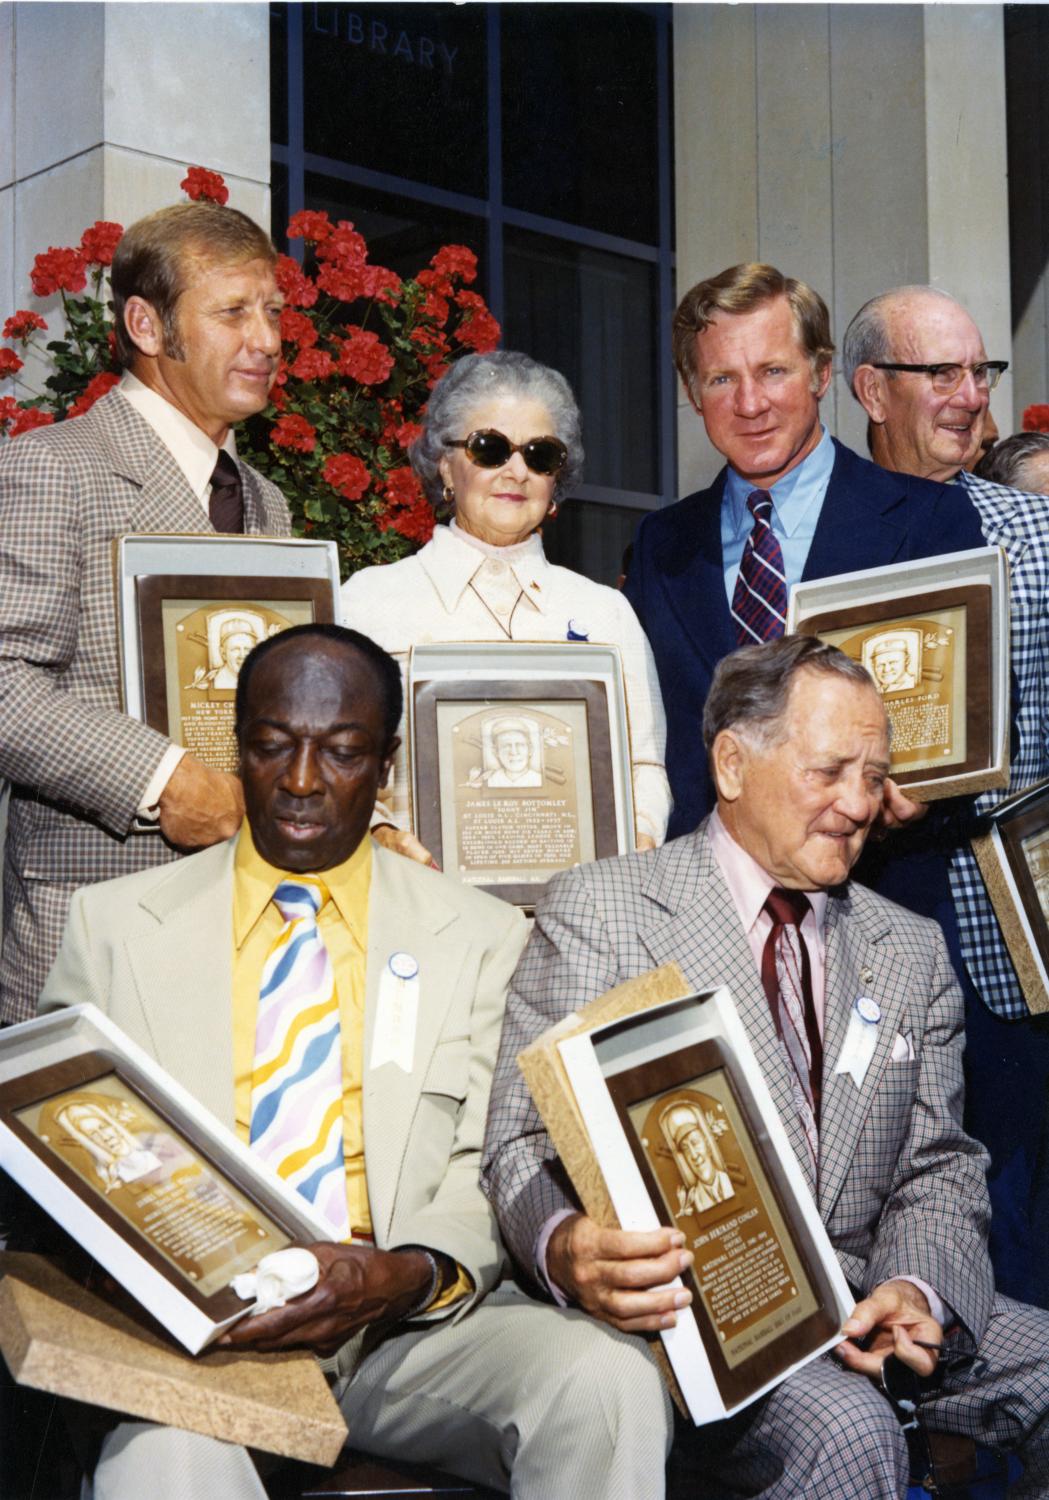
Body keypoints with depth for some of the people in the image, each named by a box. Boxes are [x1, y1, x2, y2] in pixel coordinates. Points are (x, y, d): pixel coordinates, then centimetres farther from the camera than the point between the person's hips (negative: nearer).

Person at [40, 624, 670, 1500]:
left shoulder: (485, 940, 11)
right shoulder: (115, 925, 12)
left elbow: (490, 1177, 4)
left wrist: (406, 1277, -18)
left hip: (412, 1327, 2)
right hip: (192, 1328, -2)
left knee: (609, 1380, -28)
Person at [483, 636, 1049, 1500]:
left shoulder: (913, 952, 17)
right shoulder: (598, 911, 0)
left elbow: (937, 1170, 12)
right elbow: (532, 1142, -7)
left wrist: (916, 1290, -12)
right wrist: (569, 1250, -31)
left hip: (862, 1304, 6)